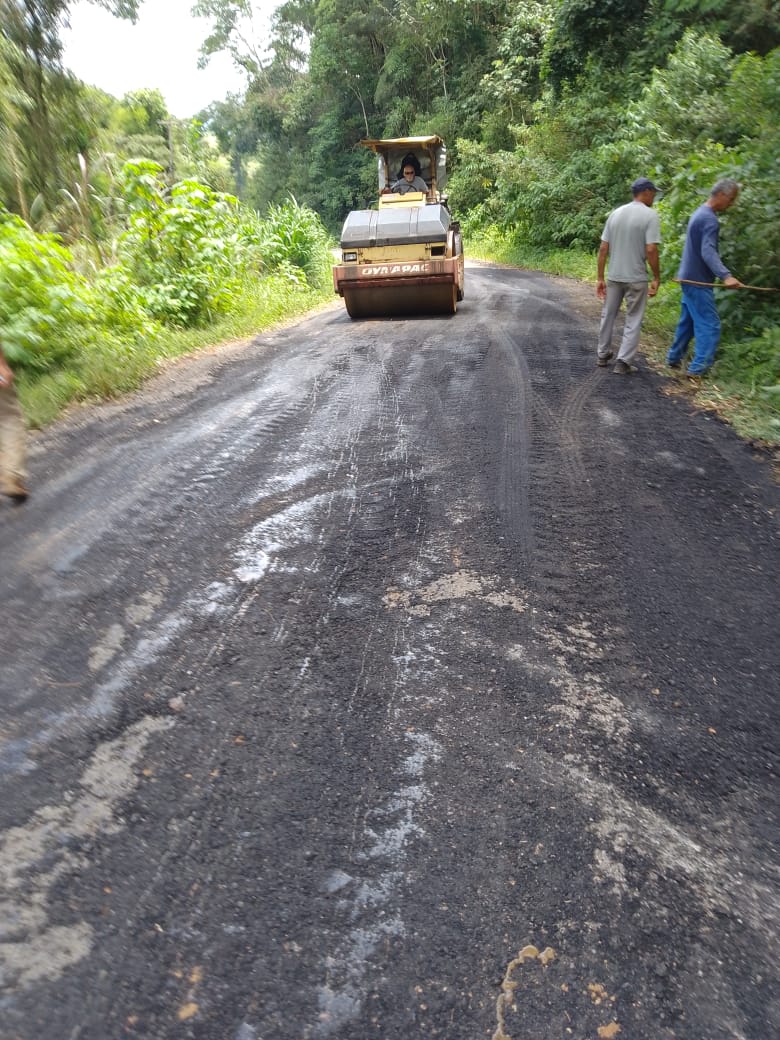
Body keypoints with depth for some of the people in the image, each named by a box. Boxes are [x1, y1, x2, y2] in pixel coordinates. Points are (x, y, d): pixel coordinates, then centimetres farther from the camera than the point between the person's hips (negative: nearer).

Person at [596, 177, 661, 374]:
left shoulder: (615, 213, 6)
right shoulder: (650, 215, -9)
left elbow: (603, 249, 3)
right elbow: (651, 250, -16)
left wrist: (600, 278, 8)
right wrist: (656, 278, -7)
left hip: (614, 277, 5)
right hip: (636, 278, -4)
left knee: (608, 315, 17)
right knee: (633, 321, 4)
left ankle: (603, 354, 27)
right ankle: (623, 362, 2)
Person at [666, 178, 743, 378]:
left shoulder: (700, 212, 13)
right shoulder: (710, 219, -18)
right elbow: (708, 252, -31)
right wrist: (726, 276, -43)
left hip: (689, 278, 10)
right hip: (698, 281, -10)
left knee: (687, 322, 16)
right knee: (710, 326, -8)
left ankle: (674, 358, 22)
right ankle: (697, 369, -11)